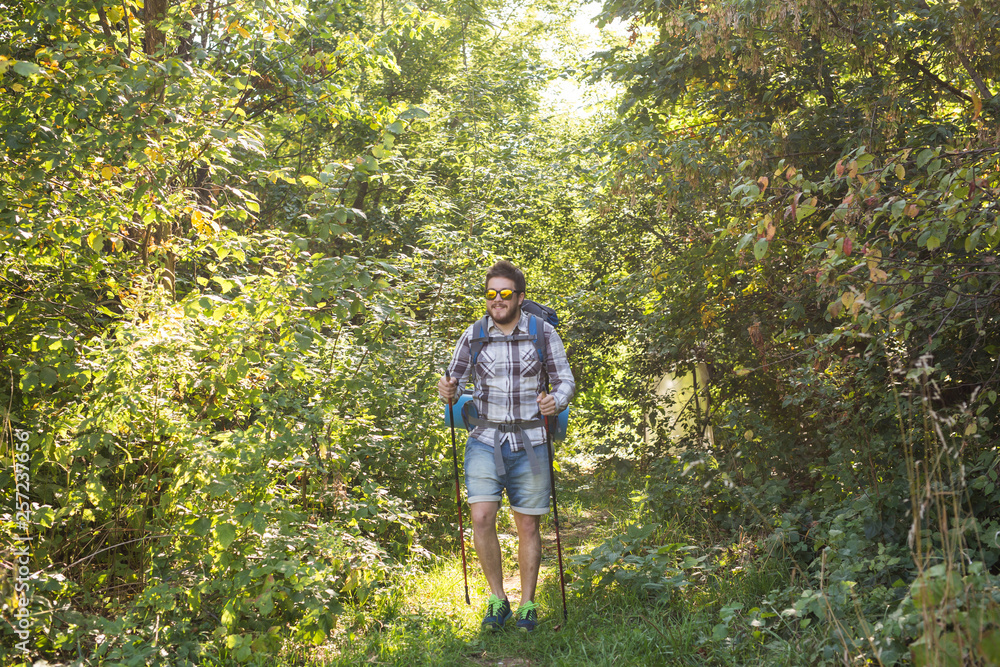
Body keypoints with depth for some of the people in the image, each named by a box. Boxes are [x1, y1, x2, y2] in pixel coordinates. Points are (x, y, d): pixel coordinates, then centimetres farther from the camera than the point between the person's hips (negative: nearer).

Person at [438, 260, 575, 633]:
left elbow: (566, 381, 5)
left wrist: (556, 401, -17)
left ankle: (527, 606, 19)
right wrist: (448, 392, -14)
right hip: (486, 441, 1)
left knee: (528, 525, 5)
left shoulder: (543, 333, 1)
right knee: (481, 517, -13)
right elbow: (455, 379, 10)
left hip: (530, 443, 0)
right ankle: (497, 600, 5)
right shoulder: (473, 335, 4)